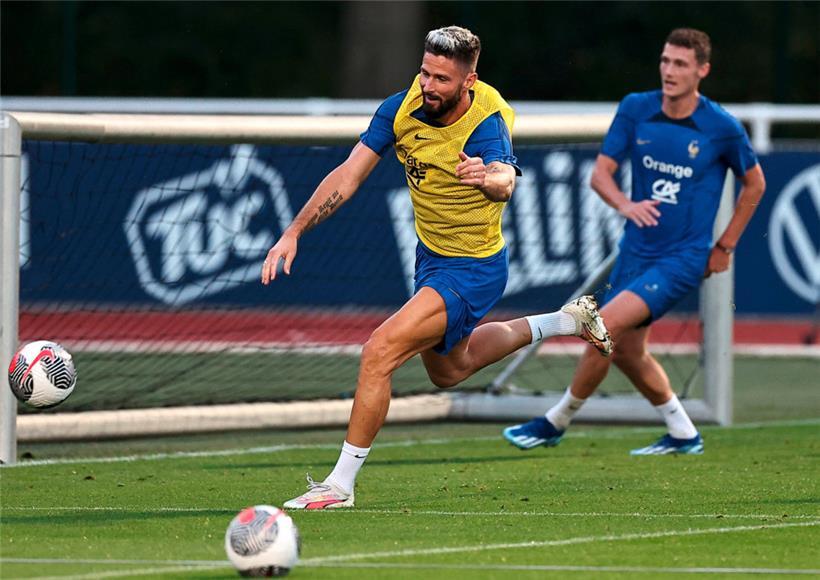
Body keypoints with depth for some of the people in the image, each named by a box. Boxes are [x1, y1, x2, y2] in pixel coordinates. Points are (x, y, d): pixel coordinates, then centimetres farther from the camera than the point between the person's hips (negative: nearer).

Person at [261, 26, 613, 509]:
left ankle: (342, 483, -10)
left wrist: (488, 177, -74)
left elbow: (505, 181, -50)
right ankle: (567, 321, 46)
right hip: (431, 255, 8)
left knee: (380, 353, -22)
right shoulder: (403, 108, -13)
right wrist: (294, 233, -18)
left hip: (474, 269, -8)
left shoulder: (486, 124, -30)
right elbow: (348, 176, -10)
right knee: (449, 370, 30)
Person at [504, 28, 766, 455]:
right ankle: (683, 435, 32)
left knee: (606, 325, -19)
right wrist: (625, 205, -24)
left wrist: (725, 247, 5)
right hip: (637, 249, 6)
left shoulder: (722, 128, -12)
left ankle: (555, 423, -3)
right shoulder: (636, 109, -3)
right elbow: (600, 172, -3)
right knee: (626, 350, 12)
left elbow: (754, 184, 5)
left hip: (684, 257, -6)